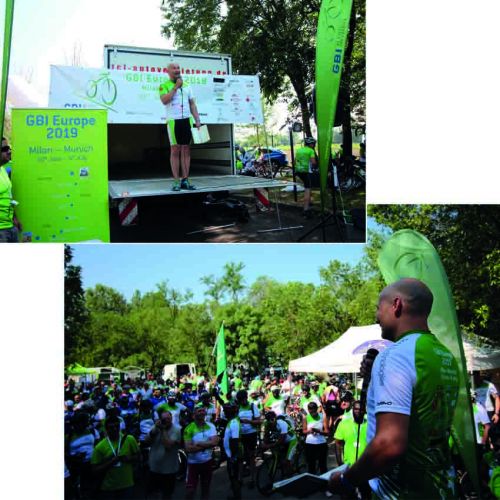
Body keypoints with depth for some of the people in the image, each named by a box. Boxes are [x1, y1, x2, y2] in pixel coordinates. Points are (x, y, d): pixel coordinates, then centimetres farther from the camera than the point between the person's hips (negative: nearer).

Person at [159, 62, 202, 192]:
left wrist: (197, 120, 5)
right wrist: (175, 87, -13)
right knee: (175, 150, -4)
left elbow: (192, 104, 15)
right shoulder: (164, 86, 4)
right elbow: (164, 100, -14)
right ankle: (176, 181, -3)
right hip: (173, 121, -4)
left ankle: (185, 180, 6)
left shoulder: (186, 86, 16)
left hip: (187, 120, 4)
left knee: (186, 150, 3)